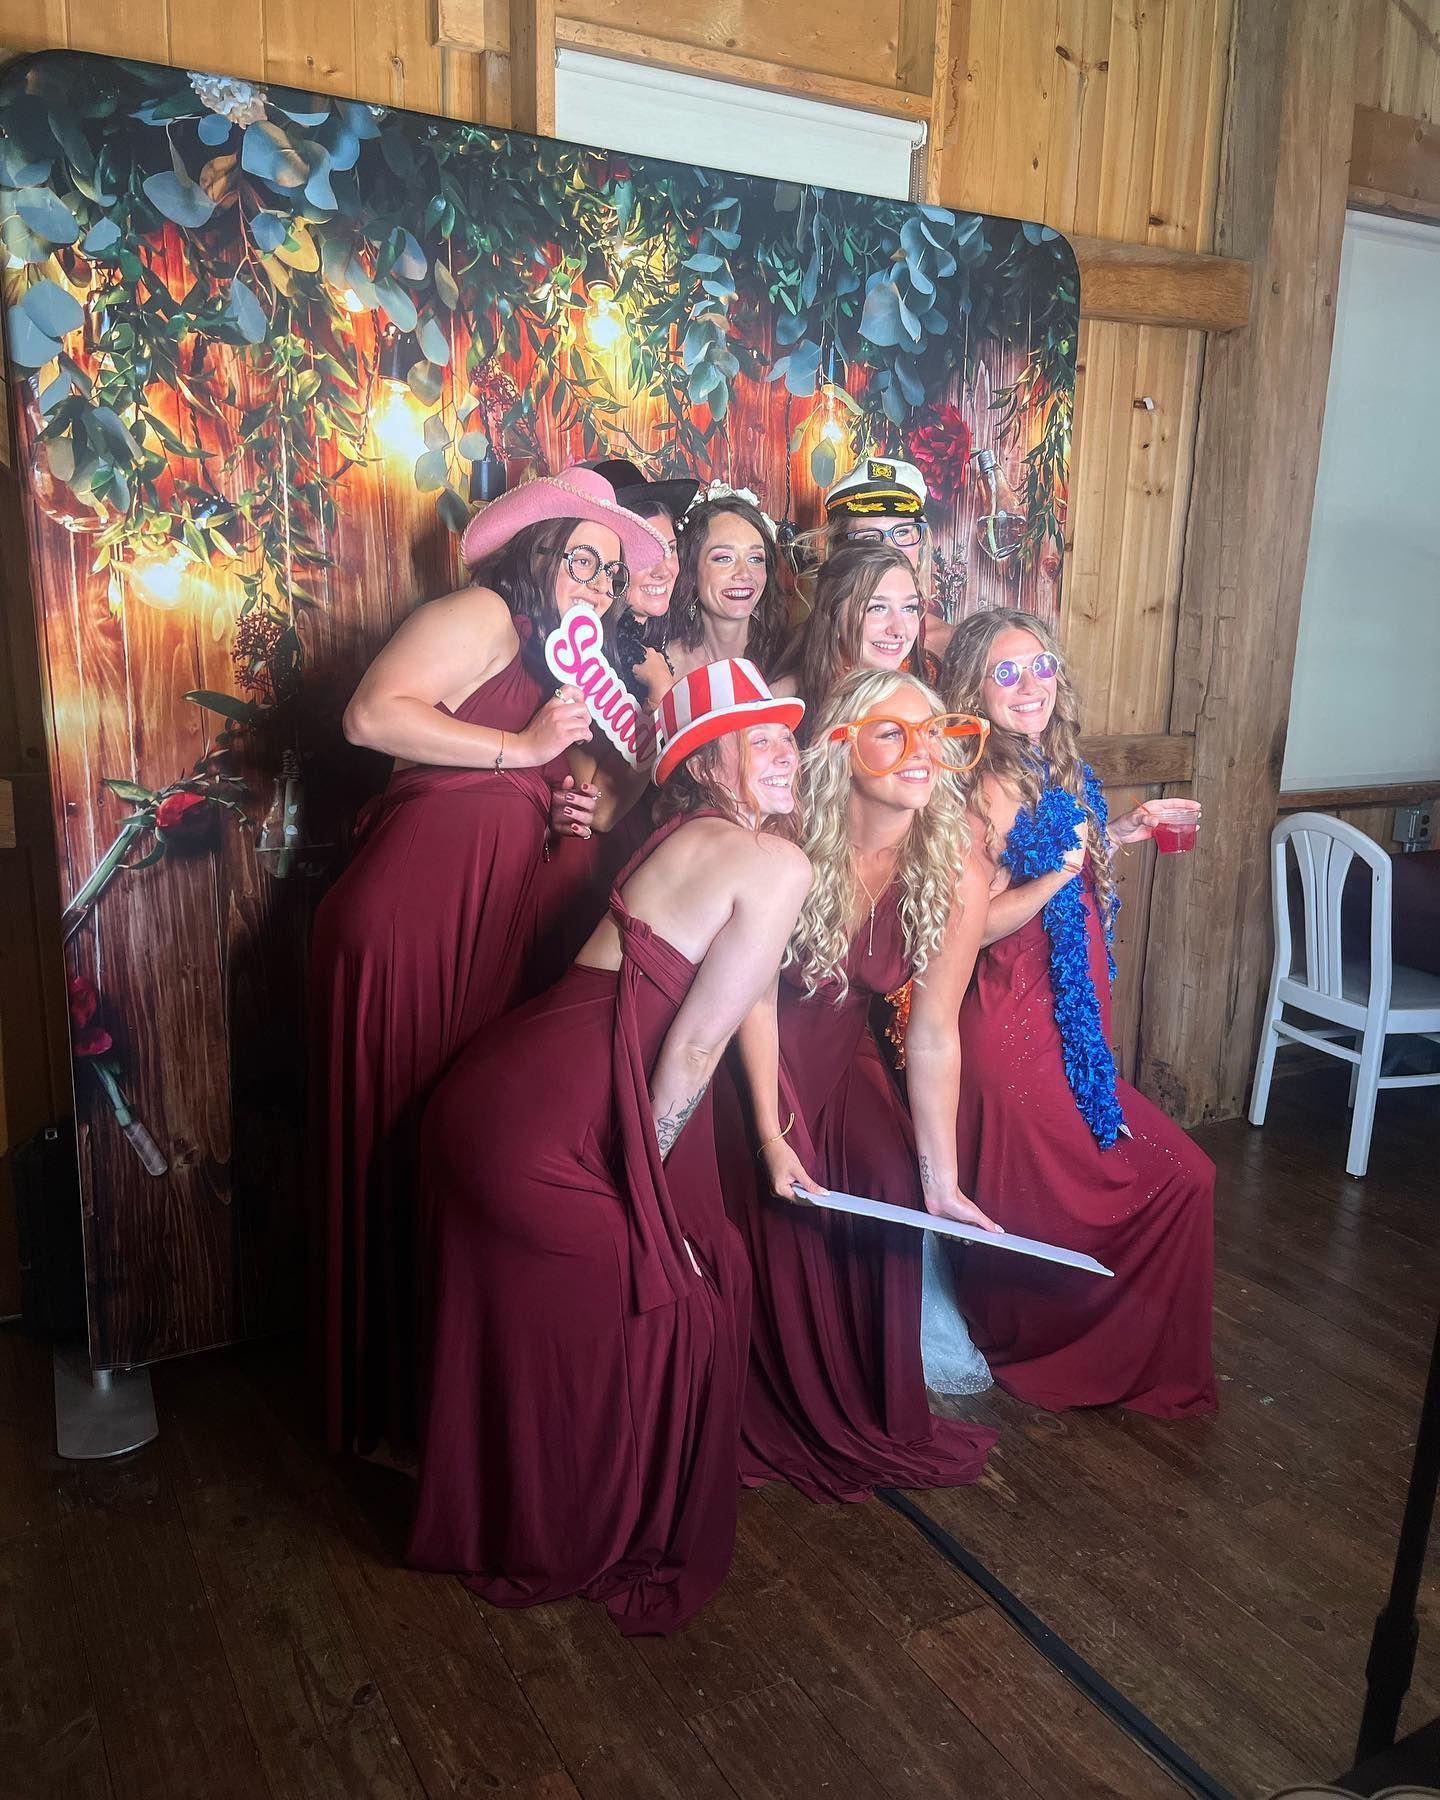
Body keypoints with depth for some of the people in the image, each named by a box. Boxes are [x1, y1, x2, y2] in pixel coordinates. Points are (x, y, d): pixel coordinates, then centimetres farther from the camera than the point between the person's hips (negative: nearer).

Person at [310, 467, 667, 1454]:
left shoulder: (557, 668, 26)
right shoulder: (485, 614, -2)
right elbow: (373, 714, -16)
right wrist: (522, 748, -13)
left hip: (484, 928, 9)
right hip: (409, 918, -9)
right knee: (405, 1146, 0)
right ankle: (393, 1410, 14)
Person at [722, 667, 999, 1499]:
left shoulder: (957, 873, -19)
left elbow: (935, 1034, -15)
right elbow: (755, 997, -18)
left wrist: (943, 1178, -13)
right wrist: (772, 1136, -18)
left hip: (841, 1052, 3)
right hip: (751, 1054, -2)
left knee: (894, 1193, -12)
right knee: (776, 1219, -9)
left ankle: (877, 1421, 11)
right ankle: (780, 1422, 18)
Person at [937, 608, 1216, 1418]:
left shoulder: (1052, 774, 7)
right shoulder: (995, 788, -18)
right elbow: (971, 926, -21)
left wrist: (1118, 833, 16)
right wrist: (1064, 872, -30)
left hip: (1065, 1023, 8)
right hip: (1019, 1027, -8)